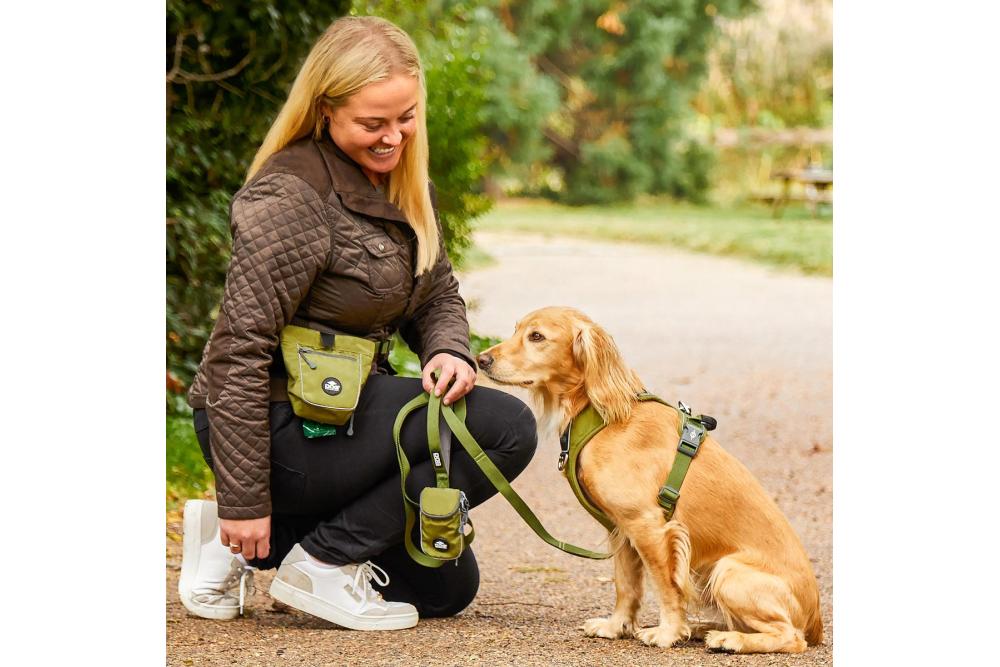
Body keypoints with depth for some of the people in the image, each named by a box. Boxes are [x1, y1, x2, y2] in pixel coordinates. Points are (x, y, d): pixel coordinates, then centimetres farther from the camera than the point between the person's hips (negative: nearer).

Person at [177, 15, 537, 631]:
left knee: (445, 589, 18)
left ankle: (258, 545, 16)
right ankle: (327, 561, -10)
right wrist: (244, 500, -23)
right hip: (279, 427, -9)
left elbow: (439, 296, 16)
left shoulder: (404, 183, 5)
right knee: (506, 428, -18)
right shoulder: (291, 198, -22)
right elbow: (241, 349, -24)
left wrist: (448, 350, -9)